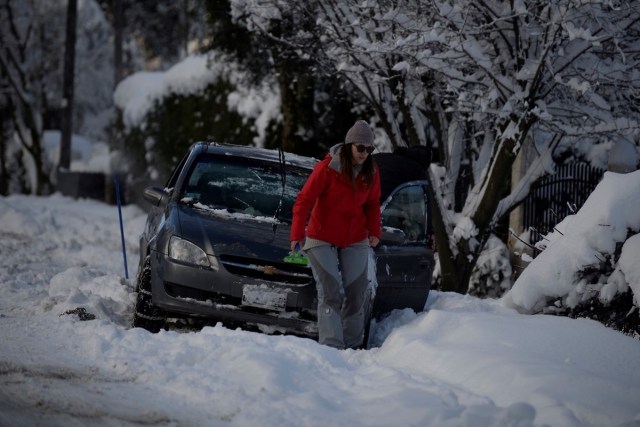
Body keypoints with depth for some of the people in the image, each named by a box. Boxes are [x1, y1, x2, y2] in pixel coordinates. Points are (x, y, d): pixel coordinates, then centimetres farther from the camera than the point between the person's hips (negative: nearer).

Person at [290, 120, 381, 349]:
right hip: (322, 240, -4)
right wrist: (297, 234, -25)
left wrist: (375, 231, -3)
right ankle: (331, 345, -17)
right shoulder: (327, 168, -18)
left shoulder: (371, 172, -3)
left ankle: (353, 346, 17)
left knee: (356, 293, 6)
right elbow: (304, 200, -17)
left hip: (355, 241, 5)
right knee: (330, 293, -11)